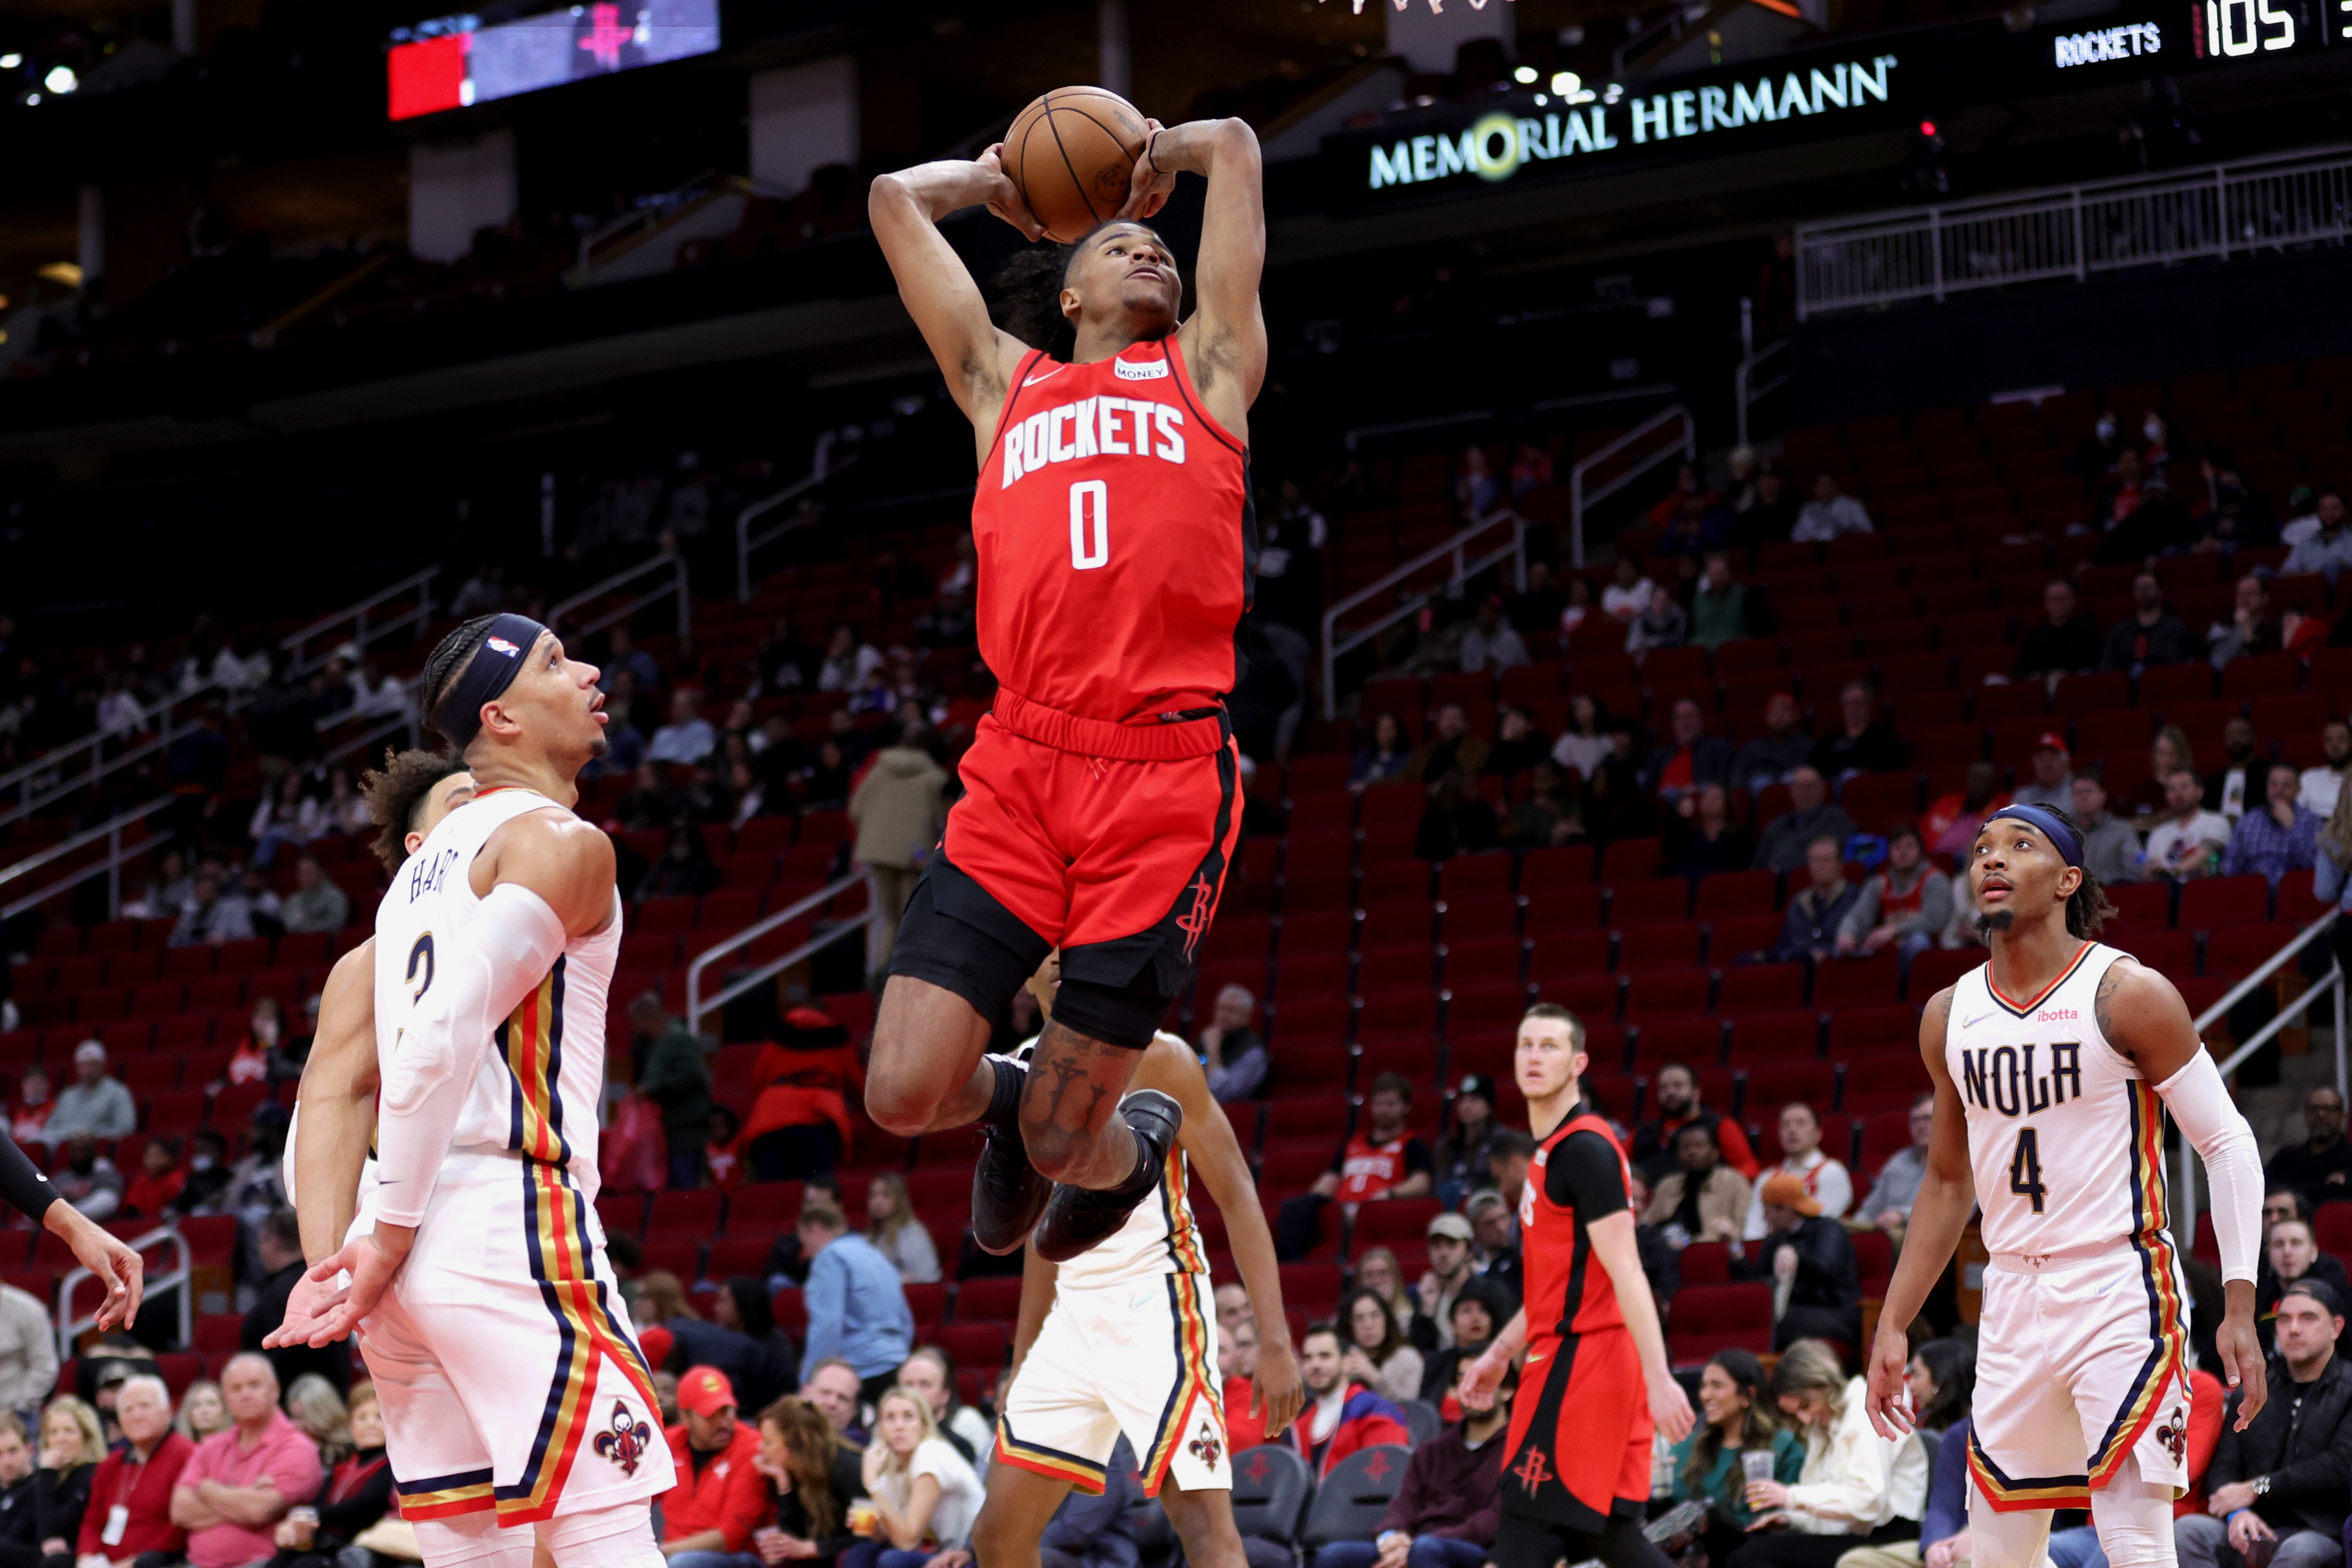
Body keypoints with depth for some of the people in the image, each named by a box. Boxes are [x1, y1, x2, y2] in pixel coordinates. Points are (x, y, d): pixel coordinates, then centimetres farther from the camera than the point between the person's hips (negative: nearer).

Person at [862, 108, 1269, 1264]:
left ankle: (1136, 1141, 35)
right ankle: (1010, 1095, 27)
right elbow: (898, 198, 28)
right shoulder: (1006, 382, 22)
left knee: (1066, 1143, -2)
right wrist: (1005, 182, 42)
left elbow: (1231, 145, 23)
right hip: (1018, 768, 2)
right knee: (904, 1094, -9)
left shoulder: (1205, 368, 19)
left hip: (1164, 778, -2)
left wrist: (1151, 162, 41)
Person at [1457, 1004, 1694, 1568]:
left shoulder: (1584, 1148, -12)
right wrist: (1499, 1353, 25)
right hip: (1583, 1359, 10)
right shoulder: (1554, 1150, 17)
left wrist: (1659, 1378, -25)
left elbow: (1625, 1273, -20)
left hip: (1580, 1364, -10)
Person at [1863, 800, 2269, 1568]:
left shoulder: (2128, 994, -8)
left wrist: (2240, 1307, -16)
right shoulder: (1949, 1015, 8)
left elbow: (2227, 1143, -7)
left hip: (2120, 1294, -6)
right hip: (2013, 1300, 6)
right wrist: (1893, 1327, 14)